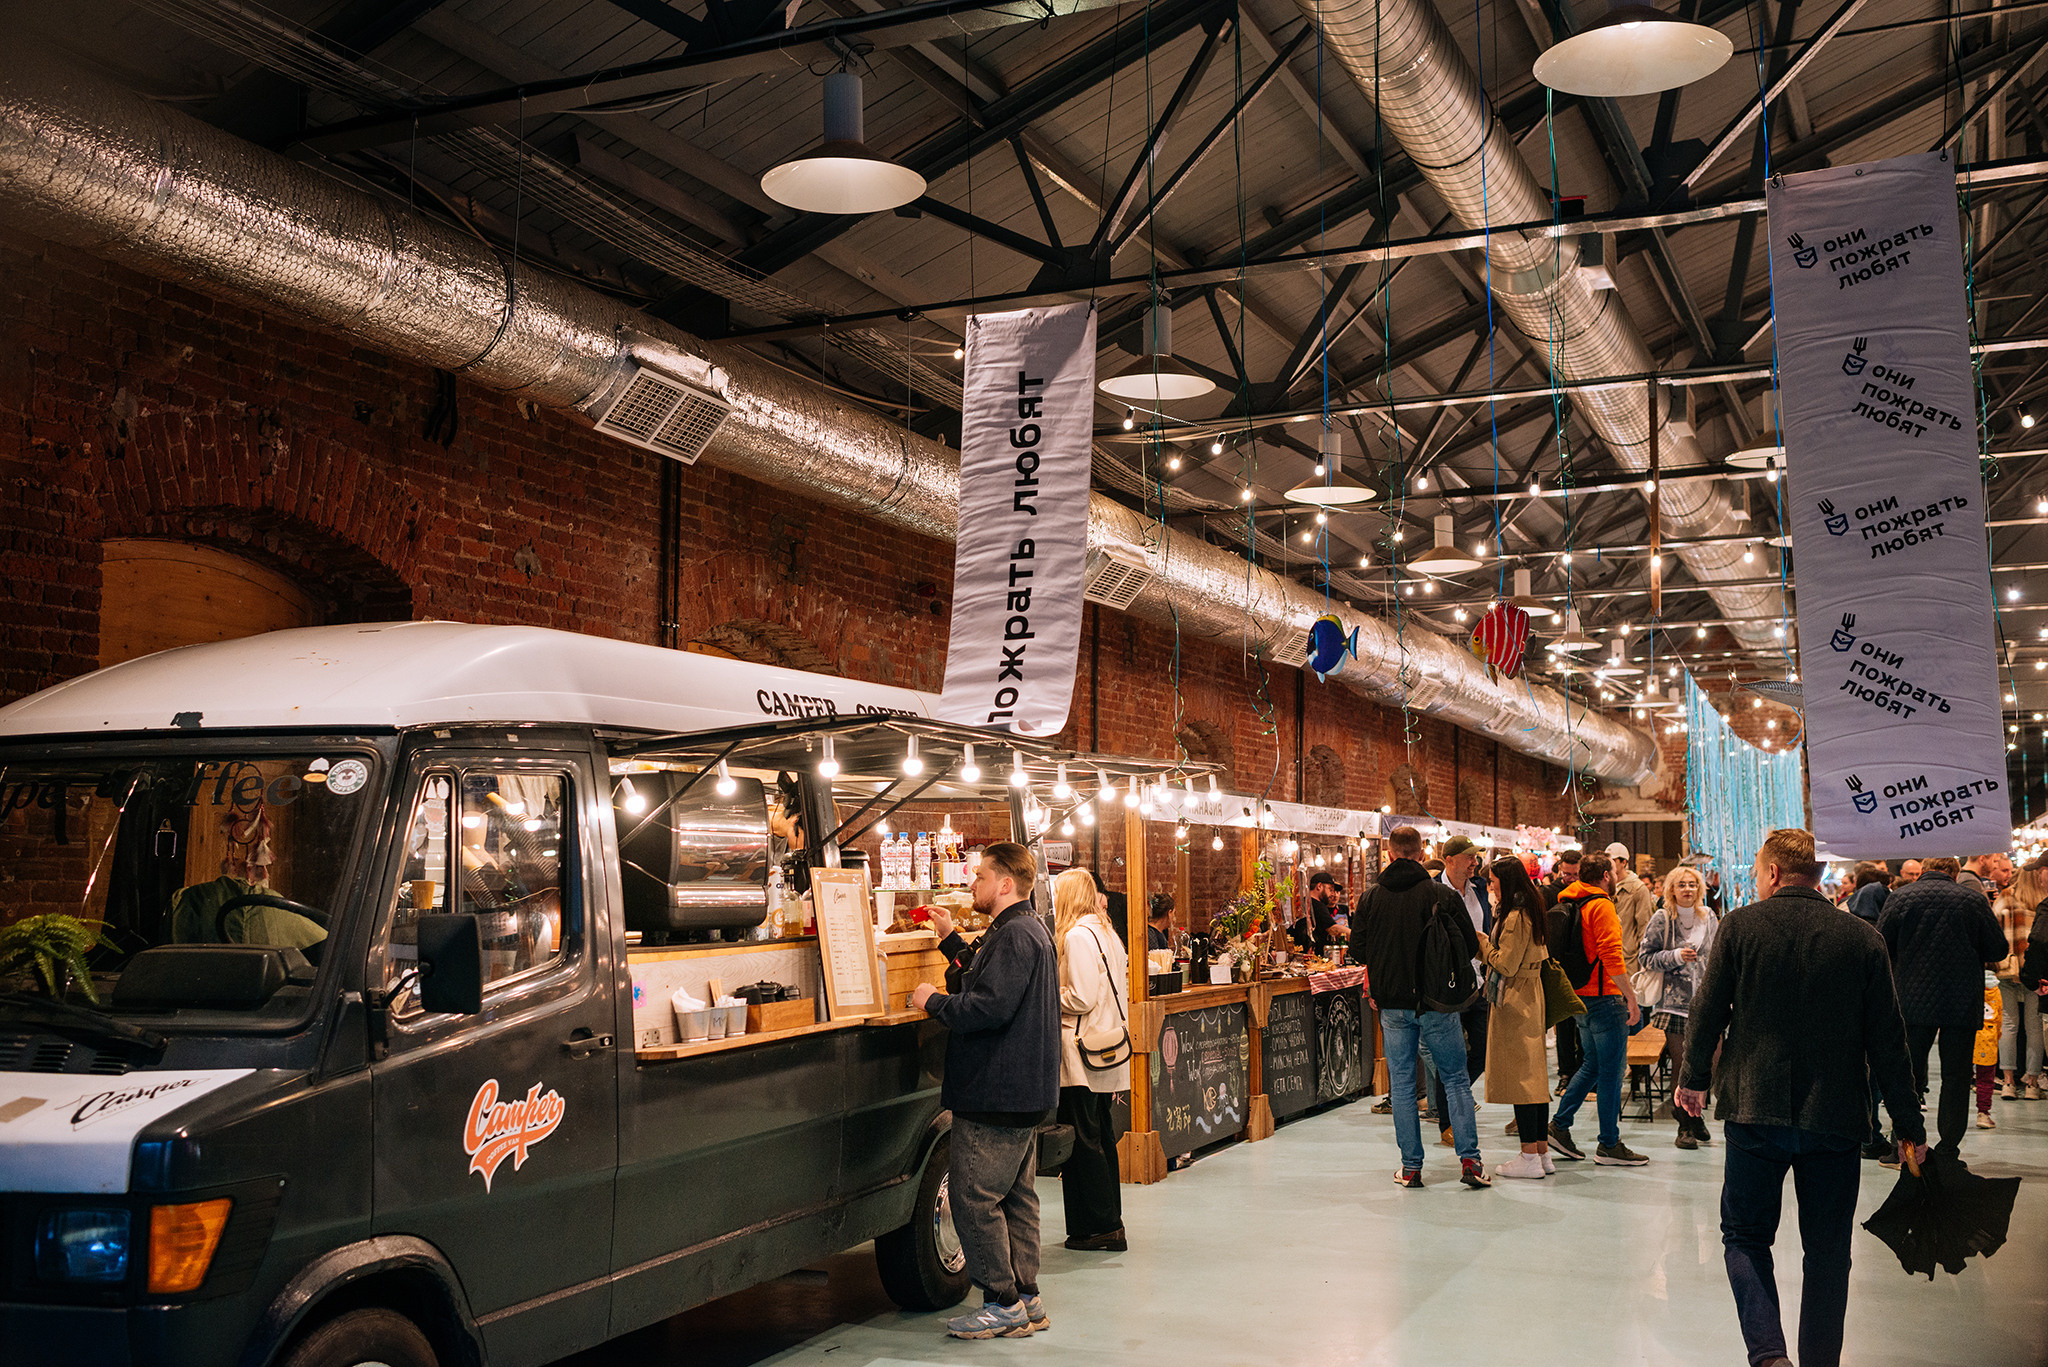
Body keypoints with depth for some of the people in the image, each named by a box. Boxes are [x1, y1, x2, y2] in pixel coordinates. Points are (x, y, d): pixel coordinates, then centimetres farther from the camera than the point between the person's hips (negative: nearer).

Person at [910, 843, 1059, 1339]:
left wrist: (933, 1002, -13)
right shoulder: (1029, 931, 17)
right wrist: (950, 940, 24)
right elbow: (988, 985, 23)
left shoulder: (1014, 935, -18)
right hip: (1023, 1093, 11)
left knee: (974, 1197, -5)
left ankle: (1004, 1304, 0)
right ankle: (1026, 1299, 20)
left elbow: (990, 1007, -26)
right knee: (1016, 1196, 15)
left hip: (997, 1095, -11)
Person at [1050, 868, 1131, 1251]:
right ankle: (1110, 1222, 21)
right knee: (1101, 1138, 15)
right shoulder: (1107, 933, 13)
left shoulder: (1077, 936, -15)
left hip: (1083, 1056, -9)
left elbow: (1080, 998, -20)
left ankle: (1099, 1227, 1)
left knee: (1083, 1141, -2)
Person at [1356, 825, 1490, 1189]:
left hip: (1392, 1004, 2)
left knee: (1401, 1084, 8)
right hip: (1436, 1003, -1)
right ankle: (1469, 1161, 3)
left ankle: (1411, 1167, 9)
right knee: (1456, 1079, 8)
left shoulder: (1371, 899, -2)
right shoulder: (1442, 895, -7)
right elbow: (1470, 946, -3)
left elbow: (1359, 949, 5)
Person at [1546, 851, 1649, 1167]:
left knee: (1592, 1065, 18)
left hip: (1580, 997, 9)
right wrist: (1631, 996, -18)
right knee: (1612, 1070, -2)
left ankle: (1559, 1125, 16)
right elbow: (1611, 955, -22)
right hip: (1604, 998, -9)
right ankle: (1609, 1145, 2)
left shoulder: (1568, 904, 13)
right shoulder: (1601, 905, -14)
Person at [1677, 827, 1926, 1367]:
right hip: (1835, 1118, 1)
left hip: (1755, 1109, -1)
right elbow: (1887, 1042, 0)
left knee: (1745, 1236, 10)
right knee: (1827, 1251, 13)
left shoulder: (1741, 925, -5)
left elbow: (1708, 1009, 0)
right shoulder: (1863, 939, -1)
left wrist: (1693, 1078, 16)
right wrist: (1909, 1125, 8)